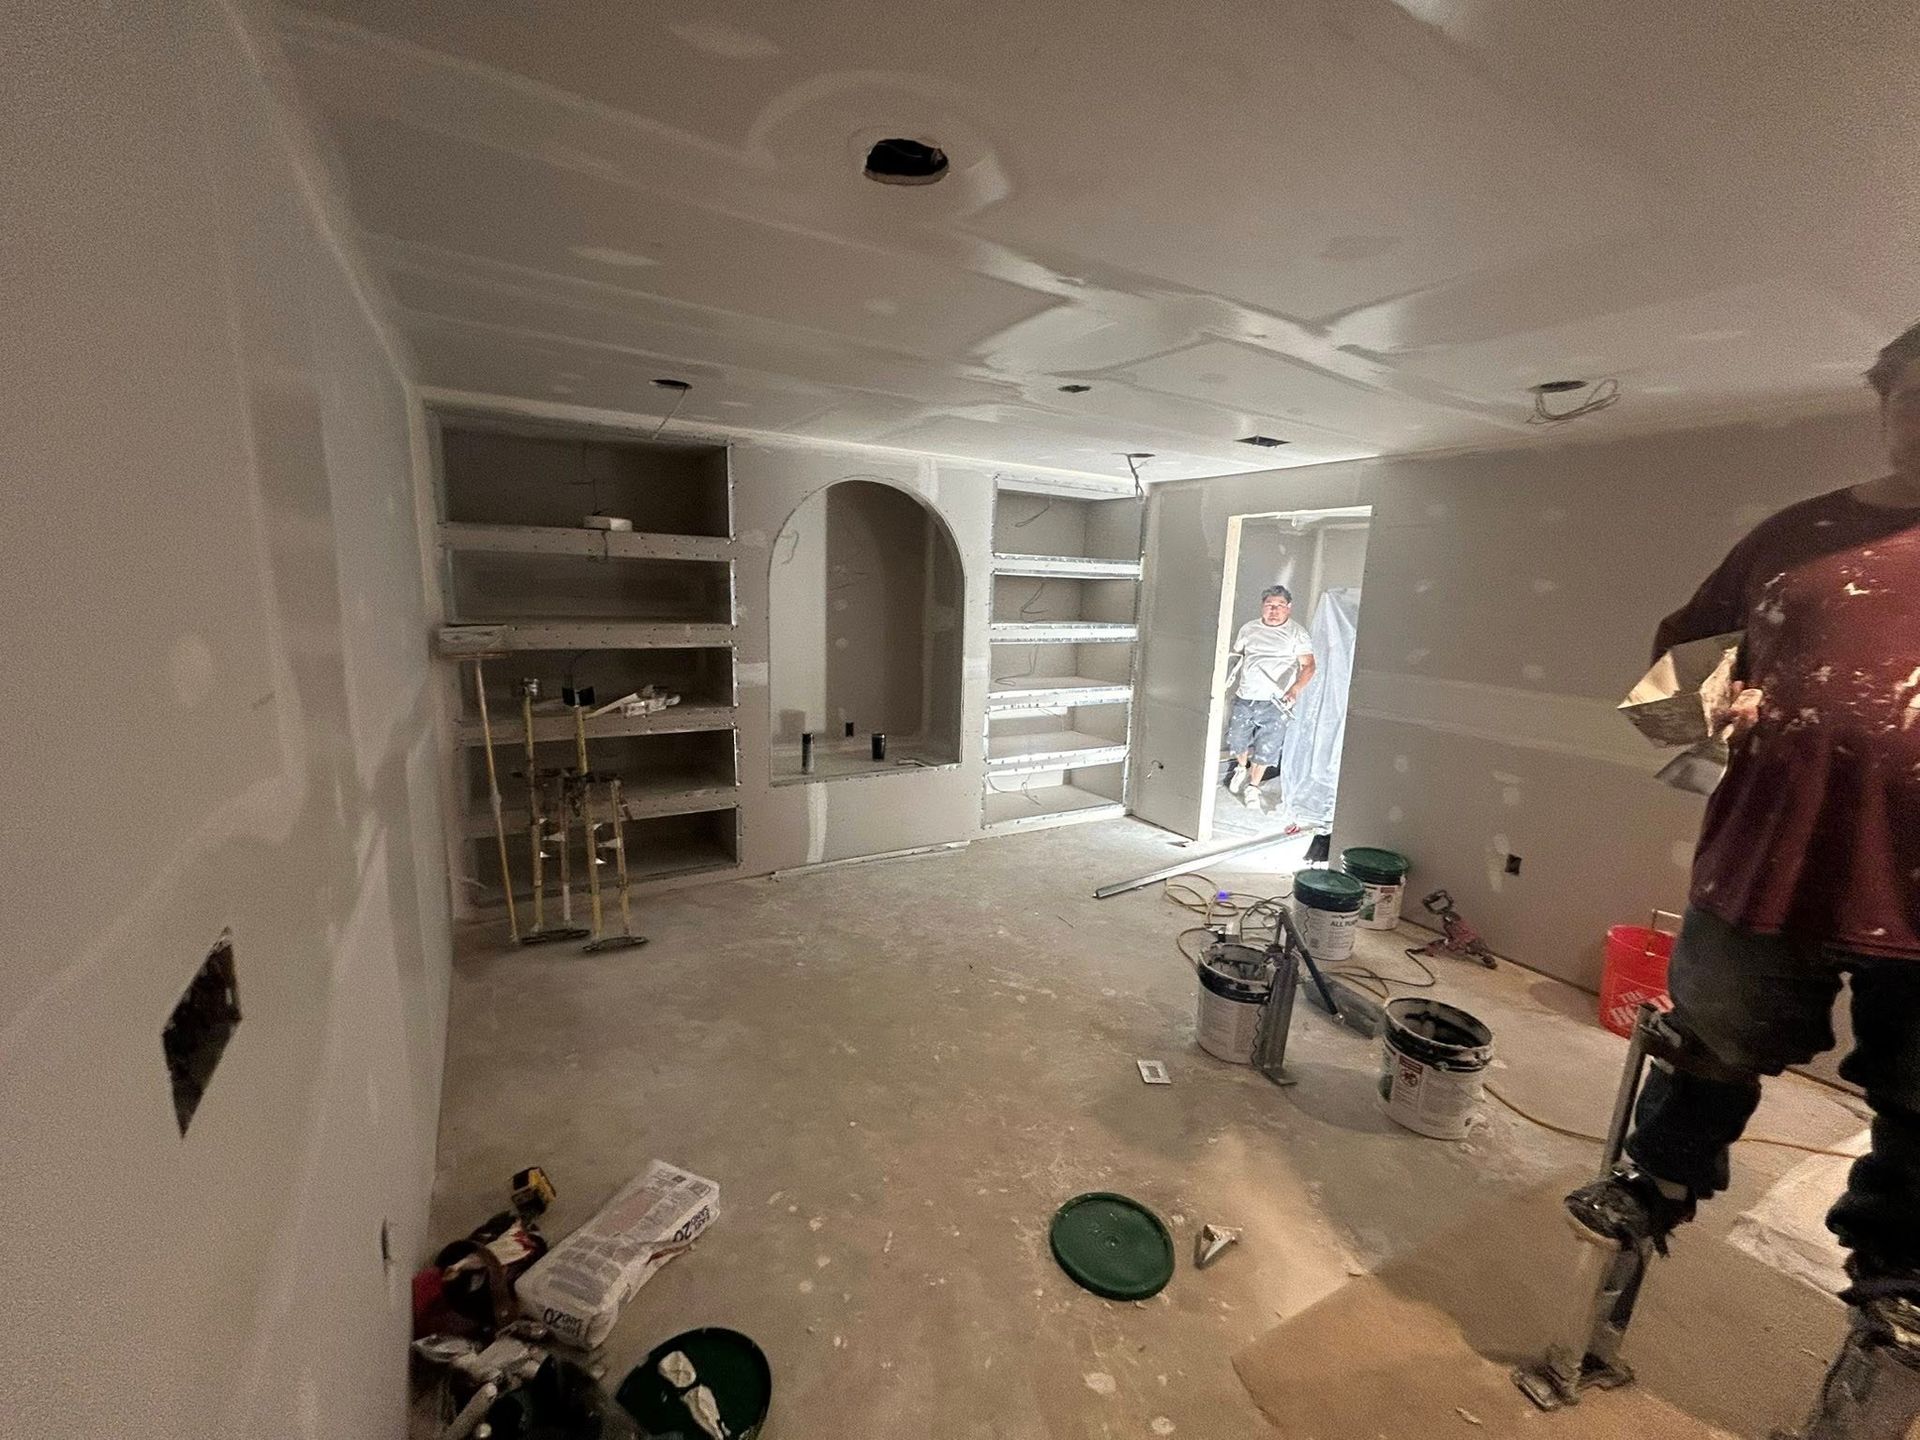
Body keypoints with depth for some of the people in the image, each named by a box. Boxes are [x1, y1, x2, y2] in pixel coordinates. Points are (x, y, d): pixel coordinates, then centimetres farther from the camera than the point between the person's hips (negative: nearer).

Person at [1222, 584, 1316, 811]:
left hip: (1275, 702, -3)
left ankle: (1253, 787, 23)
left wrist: (1295, 689, -27)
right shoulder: (1248, 629, 8)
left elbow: (1308, 666, -10)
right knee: (1237, 740, 11)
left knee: (1266, 748, 1)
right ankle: (1242, 768, 44)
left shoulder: (1297, 633, -3)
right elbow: (1235, 656, 22)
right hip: (1244, 698, 3)